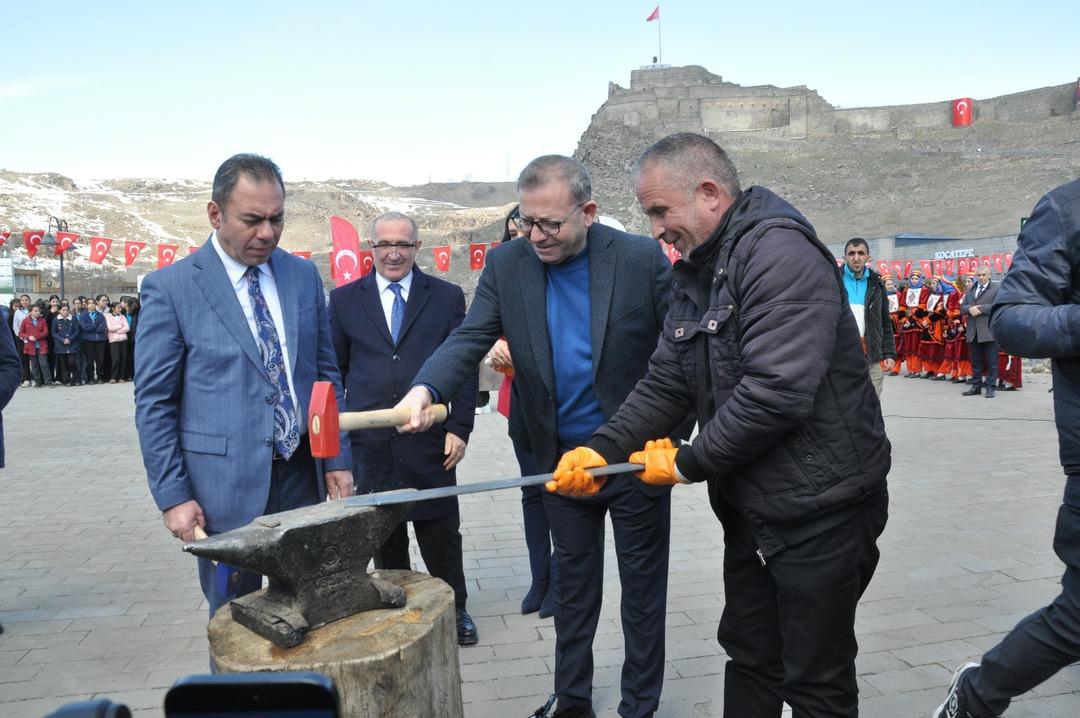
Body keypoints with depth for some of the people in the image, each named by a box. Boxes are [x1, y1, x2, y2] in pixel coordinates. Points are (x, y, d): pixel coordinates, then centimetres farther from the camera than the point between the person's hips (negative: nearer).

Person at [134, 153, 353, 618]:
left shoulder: (303, 275, 6)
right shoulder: (170, 288, -6)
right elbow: (154, 403, -4)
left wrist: (338, 458, 5)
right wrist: (172, 496, -8)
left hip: (302, 477, 4)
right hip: (224, 487, -3)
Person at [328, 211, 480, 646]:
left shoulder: (447, 296, 4)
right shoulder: (345, 299, 8)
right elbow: (334, 369, 10)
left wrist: (459, 428, -4)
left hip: (430, 442, -1)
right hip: (369, 443, 1)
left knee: (441, 534, 9)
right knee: (384, 538, 12)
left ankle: (456, 610, 28)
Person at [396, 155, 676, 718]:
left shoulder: (641, 258, -14)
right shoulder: (507, 265, -6)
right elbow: (470, 338, -13)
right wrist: (426, 389, -33)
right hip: (562, 456, 3)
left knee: (643, 587, 13)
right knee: (572, 583, 20)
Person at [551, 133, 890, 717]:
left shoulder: (779, 253, -20)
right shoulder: (696, 275, 9)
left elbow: (775, 394, -29)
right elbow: (664, 384, 6)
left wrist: (688, 463, -17)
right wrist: (603, 448, -9)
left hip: (818, 509, -8)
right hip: (750, 507, 8)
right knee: (749, 657, 22)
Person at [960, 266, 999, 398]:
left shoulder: (996, 289, 1)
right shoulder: (970, 290, 20)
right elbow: (962, 307, 11)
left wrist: (979, 309, -16)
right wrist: (970, 308, -10)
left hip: (989, 331, -5)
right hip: (973, 332, 5)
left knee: (991, 361, -1)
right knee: (976, 361, 11)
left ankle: (990, 387, 4)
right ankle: (976, 386, 17)